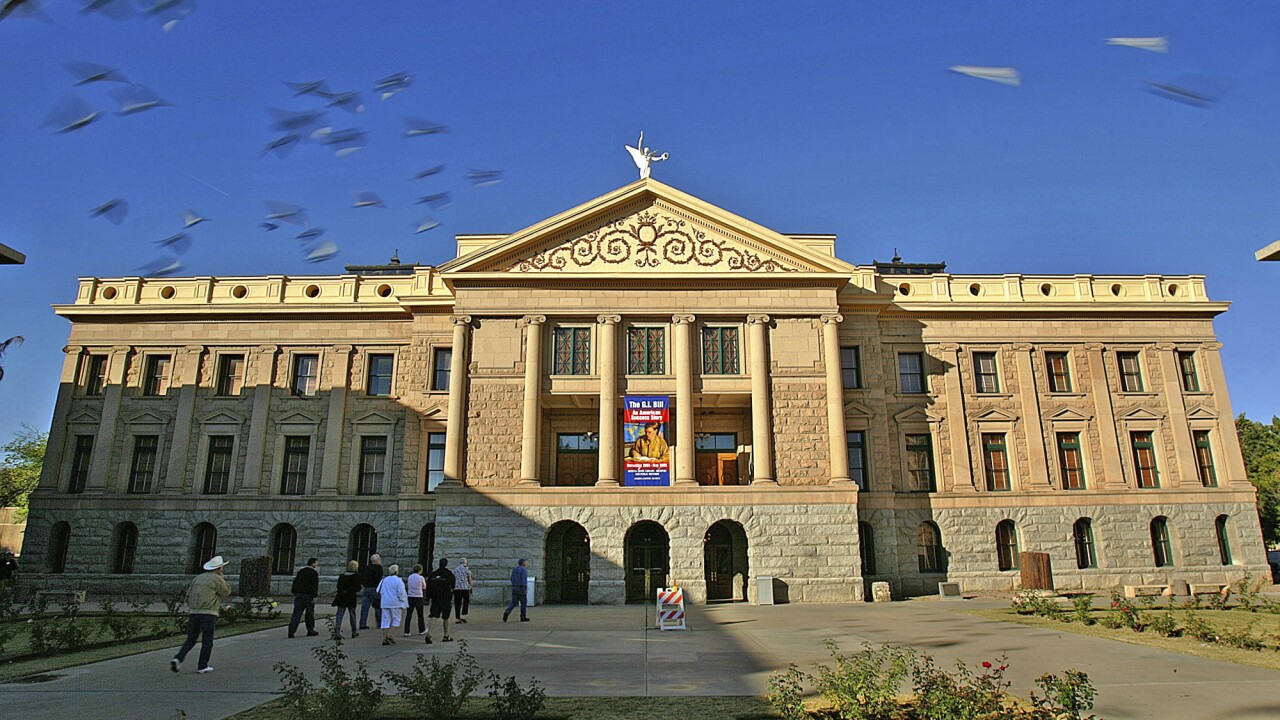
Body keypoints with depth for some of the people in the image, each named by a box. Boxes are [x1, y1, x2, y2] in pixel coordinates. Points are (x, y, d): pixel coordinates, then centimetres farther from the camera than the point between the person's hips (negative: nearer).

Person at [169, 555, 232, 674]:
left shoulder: (198, 578, 15)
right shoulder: (217, 579, -5)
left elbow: (189, 596, 14)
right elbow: (227, 593, 6)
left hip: (194, 613, 6)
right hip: (208, 614, -6)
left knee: (190, 640, 14)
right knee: (207, 642, 4)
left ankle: (177, 659, -5)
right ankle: (202, 666, 4)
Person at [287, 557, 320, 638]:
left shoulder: (300, 571, 17)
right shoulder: (314, 572, -5)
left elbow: (295, 583, 18)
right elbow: (315, 585, -13)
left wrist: (294, 593, 20)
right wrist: (314, 596, -13)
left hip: (298, 594, 5)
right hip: (308, 595, -5)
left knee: (296, 613, -1)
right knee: (310, 613, 7)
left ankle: (291, 631, -15)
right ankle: (310, 630, 13)